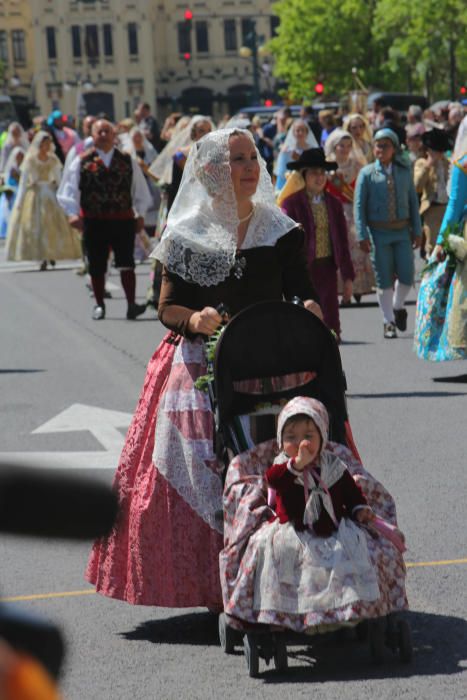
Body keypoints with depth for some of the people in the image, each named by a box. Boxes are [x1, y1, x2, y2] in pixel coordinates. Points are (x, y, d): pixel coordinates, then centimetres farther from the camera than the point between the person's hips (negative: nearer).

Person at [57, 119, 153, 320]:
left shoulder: (127, 161, 11)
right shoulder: (82, 161, 4)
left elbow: (141, 191, 16)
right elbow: (69, 190, -1)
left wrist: (140, 214, 8)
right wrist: (73, 213, -14)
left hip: (123, 219, 0)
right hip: (93, 221, 0)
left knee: (126, 263, -10)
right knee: (97, 267, 7)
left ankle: (131, 305, -13)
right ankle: (99, 306, 20)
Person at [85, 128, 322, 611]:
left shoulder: (280, 230, 7)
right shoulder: (186, 235, 3)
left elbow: (301, 292, 7)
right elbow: (167, 307, 3)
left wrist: (309, 309, -15)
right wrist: (194, 320, -17)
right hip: (202, 368, -1)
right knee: (205, 469, -7)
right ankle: (213, 584, -1)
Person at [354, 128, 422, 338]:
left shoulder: (404, 172, 7)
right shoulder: (367, 173, -2)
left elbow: (413, 201, 12)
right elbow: (359, 206, -3)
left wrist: (417, 231, 7)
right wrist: (362, 236, -10)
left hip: (402, 231, 2)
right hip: (378, 232, -2)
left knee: (406, 276, -3)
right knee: (384, 280, 1)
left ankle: (398, 307, 26)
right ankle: (389, 322, 13)